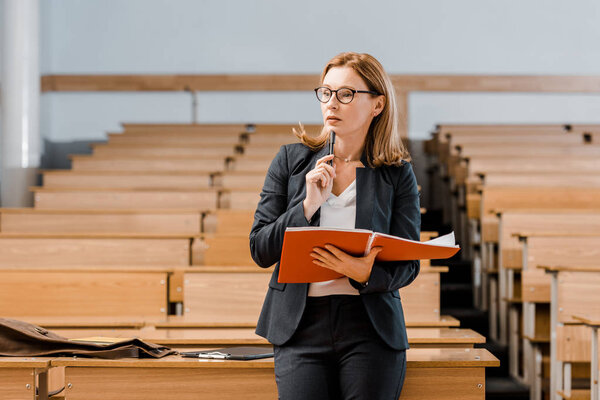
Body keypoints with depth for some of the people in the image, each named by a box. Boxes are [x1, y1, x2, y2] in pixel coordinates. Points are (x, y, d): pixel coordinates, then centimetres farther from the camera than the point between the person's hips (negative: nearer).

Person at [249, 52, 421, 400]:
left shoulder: (398, 174, 6)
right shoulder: (291, 160, 8)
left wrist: (366, 274, -17)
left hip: (371, 326, 0)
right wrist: (308, 206, -9)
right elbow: (260, 250, 5)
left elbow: (408, 264, 4)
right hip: (301, 323, 0)